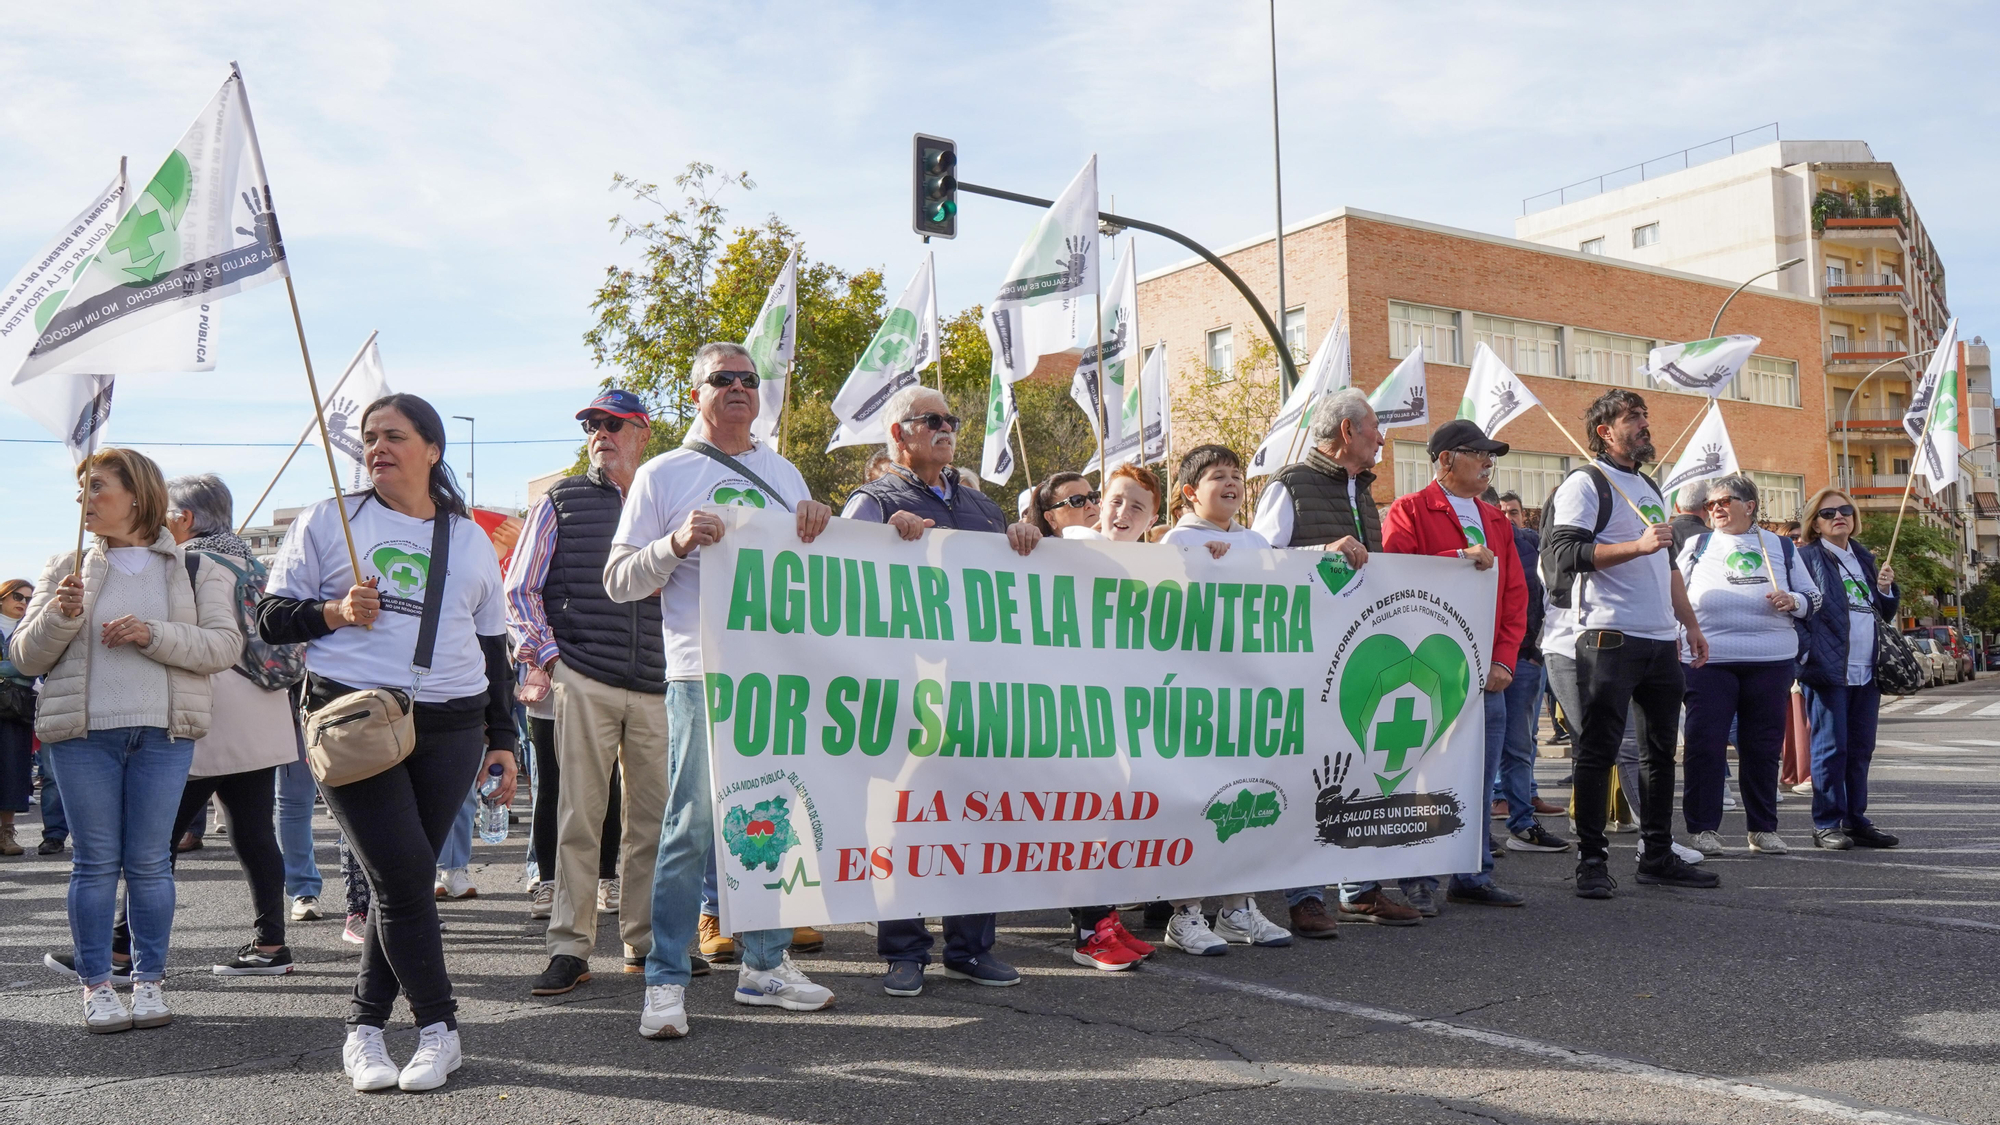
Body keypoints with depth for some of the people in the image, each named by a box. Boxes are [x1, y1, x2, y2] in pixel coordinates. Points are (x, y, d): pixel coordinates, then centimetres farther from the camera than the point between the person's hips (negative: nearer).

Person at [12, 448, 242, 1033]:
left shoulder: (196, 570, 6)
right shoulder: (67, 569, 11)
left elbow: (225, 644, -5)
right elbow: (26, 657, 9)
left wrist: (153, 634, -17)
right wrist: (59, 615, -10)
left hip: (164, 733, -1)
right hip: (82, 733, 1)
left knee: (149, 861, 3)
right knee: (96, 862, 3)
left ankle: (150, 979, 14)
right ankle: (96, 985, 12)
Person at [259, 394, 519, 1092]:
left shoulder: (471, 539, 15)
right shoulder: (327, 523, 7)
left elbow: (492, 645, 19)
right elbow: (272, 617, 8)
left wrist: (503, 738, 15)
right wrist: (336, 611, -12)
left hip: (450, 730, 3)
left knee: (402, 880, 3)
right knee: (403, 875, -10)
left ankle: (366, 1029, 15)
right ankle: (438, 1028, 2)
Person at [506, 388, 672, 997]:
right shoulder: (563, 501, 8)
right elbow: (518, 589, 7)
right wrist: (548, 654, -5)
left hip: (655, 686, 3)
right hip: (583, 680, -3)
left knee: (654, 819, 5)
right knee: (578, 818, -4)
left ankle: (645, 942, 16)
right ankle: (569, 948, 3)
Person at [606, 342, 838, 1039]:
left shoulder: (783, 473, 18)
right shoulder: (662, 475, 5)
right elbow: (618, 580, 1)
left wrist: (819, 523, 2)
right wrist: (676, 544, -16)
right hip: (701, 675, -4)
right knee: (692, 826, -5)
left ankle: (765, 964, 22)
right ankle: (666, 982, 4)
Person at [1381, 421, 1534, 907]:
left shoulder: (1496, 521, 21)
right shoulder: (1409, 511, 0)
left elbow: (1515, 595, 17)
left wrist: (1503, 661, 5)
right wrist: (1459, 558, -19)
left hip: (1487, 674, 7)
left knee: (1479, 781, 8)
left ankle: (1473, 877, 17)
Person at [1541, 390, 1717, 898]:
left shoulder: (1650, 488, 23)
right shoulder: (1584, 483, -3)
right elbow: (1566, 553, -16)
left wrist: (1690, 624, 24)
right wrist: (1638, 545, -20)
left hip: (1660, 639, 8)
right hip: (1609, 637, -8)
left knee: (1661, 750, 11)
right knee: (1598, 750, -5)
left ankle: (1658, 856, 19)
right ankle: (1591, 861, 0)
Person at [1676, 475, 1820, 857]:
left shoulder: (1781, 547, 13)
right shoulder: (1696, 546, 11)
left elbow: (1813, 597, 16)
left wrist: (1793, 602, -6)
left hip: (1771, 661, 1)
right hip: (1709, 660, -1)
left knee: (1763, 747, 5)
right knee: (1704, 744, -5)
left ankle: (1763, 828, 16)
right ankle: (1704, 828, 3)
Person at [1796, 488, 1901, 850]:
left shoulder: (1865, 559, 20)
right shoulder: (1807, 558, -1)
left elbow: (1887, 613, 26)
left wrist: (1887, 589, 6)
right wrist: (1808, 653, -19)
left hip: (1867, 670, 6)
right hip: (1830, 669, -6)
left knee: (1861, 748, 9)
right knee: (1831, 747, -5)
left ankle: (1857, 821, 16)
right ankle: (1827, 824, 0)